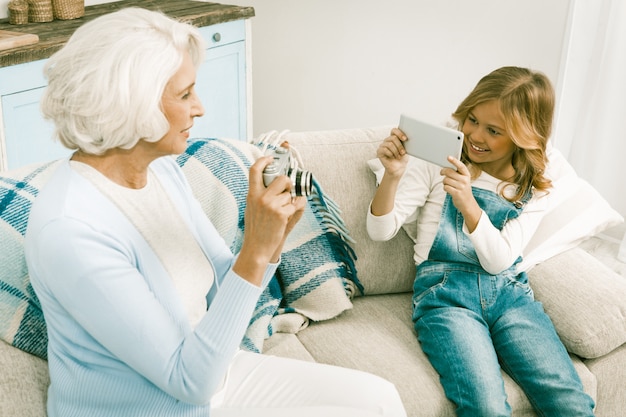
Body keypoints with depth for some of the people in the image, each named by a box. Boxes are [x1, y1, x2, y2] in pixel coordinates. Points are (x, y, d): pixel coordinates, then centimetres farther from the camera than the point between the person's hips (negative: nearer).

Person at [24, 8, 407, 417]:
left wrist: (274, 238, -15)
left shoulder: (163, 170, -4)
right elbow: (190, 380, -25)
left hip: (203, 371, 7)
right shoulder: (70, 229, -28)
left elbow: (224, 286, 3)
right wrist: (255, 251, -31)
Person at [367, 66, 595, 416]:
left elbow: (499, 261, -5)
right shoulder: (438, 161, 0)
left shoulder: (534, 190, 7)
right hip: (445, 293, -2)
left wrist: (469, 206, -22)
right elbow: (382, 231, -3)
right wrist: (392, 176, -22)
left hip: (509, 292, 3)